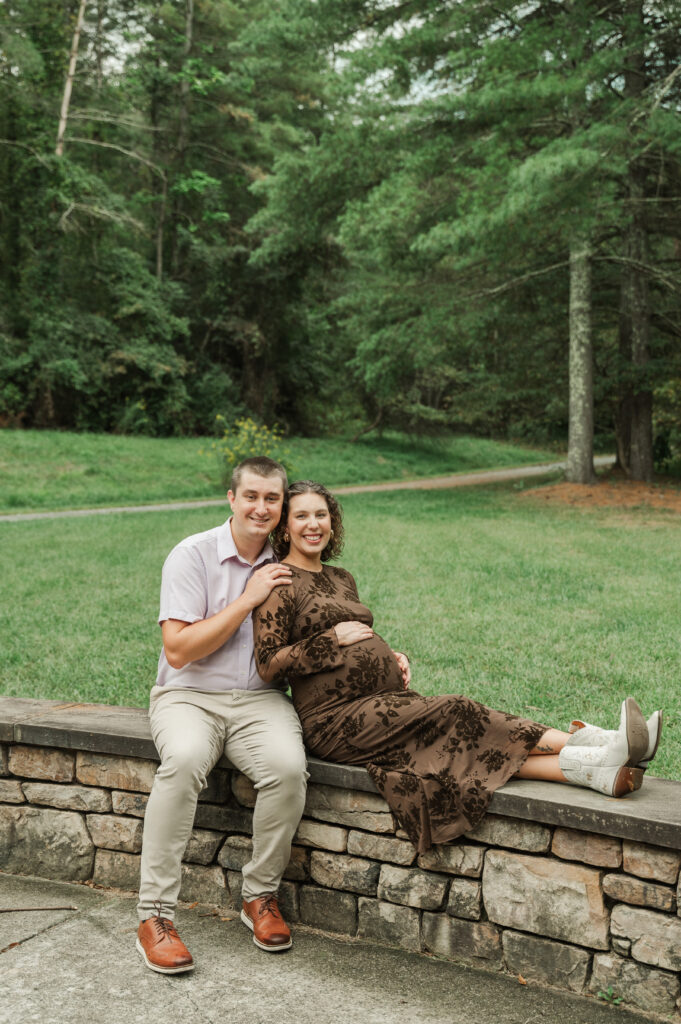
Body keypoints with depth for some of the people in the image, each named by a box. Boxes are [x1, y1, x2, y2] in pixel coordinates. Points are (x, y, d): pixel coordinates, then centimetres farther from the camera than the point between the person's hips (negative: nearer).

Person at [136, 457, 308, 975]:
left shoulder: (287, 565, 8)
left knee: (288, 765, -29)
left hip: (261, 699, 3)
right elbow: (179, 651, -12)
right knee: (185, 758, -36)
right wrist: (248, 599, -14)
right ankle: (155, 914, -24)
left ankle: (261, 895, -6)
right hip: (189, 695, -3)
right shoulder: (193, 555, -5)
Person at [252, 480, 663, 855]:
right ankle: (588, 743, -31)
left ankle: (598, 769, -34)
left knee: (464, 740, -16)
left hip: (386, 701, 7)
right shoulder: (281, 582, -4)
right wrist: (332, 638, -12)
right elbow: (268, 666, -10)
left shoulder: (340, 578, 21)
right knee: (455, 717, -23)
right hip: (337, 719, -7)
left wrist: (393, 658, 7)